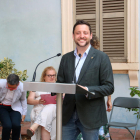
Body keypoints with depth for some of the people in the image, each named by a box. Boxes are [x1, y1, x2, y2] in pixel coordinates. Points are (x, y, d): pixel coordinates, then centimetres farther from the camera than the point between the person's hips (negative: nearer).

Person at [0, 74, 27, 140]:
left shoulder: (22, 87, -15)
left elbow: (23, 100, 5)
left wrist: (24, 113, 5)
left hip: (15, 108, 1)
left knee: (16, 125, -25)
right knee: (7, 125, -25)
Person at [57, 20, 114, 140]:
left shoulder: (101, 57, -2)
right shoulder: (66, 58, 12)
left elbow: (109, 87, -6)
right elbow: (60, 82, 15)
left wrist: (88, 90, -21)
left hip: (90, 116, -3)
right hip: (68, 116, 4)